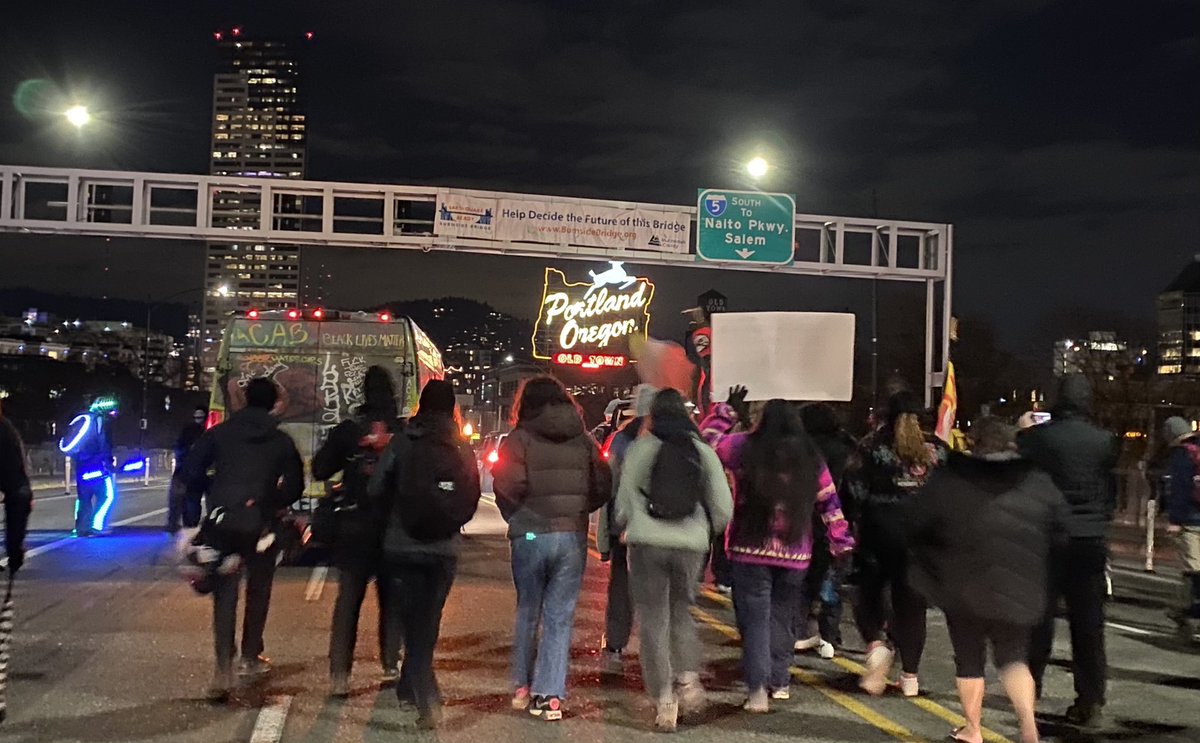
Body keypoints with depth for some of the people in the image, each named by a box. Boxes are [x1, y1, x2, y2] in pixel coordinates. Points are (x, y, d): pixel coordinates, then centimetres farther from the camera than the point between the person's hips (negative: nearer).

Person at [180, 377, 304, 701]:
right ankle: (250, 657, 27)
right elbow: (294, 486, 2)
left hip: (222, 522, 1)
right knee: (258, 590, 17)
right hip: (260, 524, -1)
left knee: (225, 594, 3)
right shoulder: (281, 441, 2)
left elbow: (190, 472, 1)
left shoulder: (219, 433, 5)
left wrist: (194, 512, 15)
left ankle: (224, 667, -9)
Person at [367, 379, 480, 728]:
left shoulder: (403, 441, -6)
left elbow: (376, 490, -6)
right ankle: (409, 686, 27)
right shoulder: (463, 448, 0)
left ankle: (427, 700, -8)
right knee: (427, 621, 16)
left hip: (402, 546, -2)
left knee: (413, 621, 3)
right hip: (445, 549, 2)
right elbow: (472, 500, 3)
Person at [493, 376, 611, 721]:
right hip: (573, 537, 2)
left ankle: (522, 686, 24)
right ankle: (550, 695, 5)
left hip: (531, 535, -1)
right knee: (560, 616, 7)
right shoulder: (584, 440, 7)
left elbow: (509, 485, -14)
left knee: (527, 611, 16)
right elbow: (604, 488, 4)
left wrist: (516, 518, 3)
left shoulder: (520, 438, -3)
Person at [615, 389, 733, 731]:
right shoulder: (703, 451, 5)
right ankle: (688, 678, 3)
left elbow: (625, 497, 1)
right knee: (681, 611, 21)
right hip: (691, 543, 2)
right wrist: (708, 530, 24)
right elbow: (723, 506, 5)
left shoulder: (641, 448, -1)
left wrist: (622, 525, 21)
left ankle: (665, 702, 4)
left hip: (647, 542, -2)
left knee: (654, 620, 6)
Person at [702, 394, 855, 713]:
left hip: (751, 548, -3)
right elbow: (829, 502, 9)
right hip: (795, 553, 3)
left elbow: (708, 437, 10)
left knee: (755, 618, 0)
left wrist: (725, 409, 21)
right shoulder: (811, 458, 5)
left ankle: (758, 689, -7)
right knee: (783, 616, 17)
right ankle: (780, 681, 25)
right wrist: (842, 542, 16)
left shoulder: (744, 448, -4)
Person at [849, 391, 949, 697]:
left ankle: (876, 643, -12)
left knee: (870, 591, 14)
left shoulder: (873, 445, -3)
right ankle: (910, 674, 13)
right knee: (911, 600, 10)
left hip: (879, 532, -2)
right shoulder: (936, 449, 5)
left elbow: (858, 490, -9)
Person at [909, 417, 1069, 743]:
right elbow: (1062, 529, 3)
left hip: (962, 587, -2)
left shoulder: (947, 480, -5)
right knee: (1013, 655, 15)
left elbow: (917, 525, -3)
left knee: (968, 657, 14)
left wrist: (934, 563, 13)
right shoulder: (1038, 482, 2)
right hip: (1017, 589, 2)